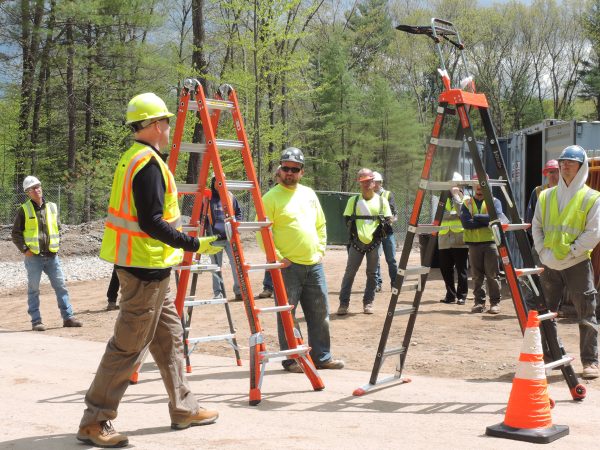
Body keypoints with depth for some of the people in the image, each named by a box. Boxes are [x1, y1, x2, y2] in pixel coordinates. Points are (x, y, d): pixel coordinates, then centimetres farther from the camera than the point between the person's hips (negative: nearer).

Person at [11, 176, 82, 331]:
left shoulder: (52, 207, 9)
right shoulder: (24, 210, -2)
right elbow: (16, 234, 1)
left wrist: (56, 246, 9)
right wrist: (25, 250, -8)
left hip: (52, 256, 3)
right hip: (33, 257, -3)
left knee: (61, 286, 3)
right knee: (33, 290, 3)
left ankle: (68, 317, 8)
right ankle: (36, 321, 8)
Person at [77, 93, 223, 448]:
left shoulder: (132, 159, 13)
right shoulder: (149, 163, -18)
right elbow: (151, 222, -23)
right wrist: (193, 244, -21)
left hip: (145, 265, 11)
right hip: (146, 266, -11)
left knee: (169, 336, 16)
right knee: (129, 345, -5)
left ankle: (184, 409, 25)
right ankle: (95, 421, 2)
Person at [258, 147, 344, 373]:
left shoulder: (309, 194, 14)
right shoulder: (271, 198, -5)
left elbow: (321, 225, 23)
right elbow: (262, 233, -9)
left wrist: (321, 250, 12)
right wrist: (278, 257, -14)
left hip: (314, 264, 6)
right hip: (287, 265, -6)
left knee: (320, 313, 11)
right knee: (287, 314, 0)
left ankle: (322, 356, 21)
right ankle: (291, 359, 9)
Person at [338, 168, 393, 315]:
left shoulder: (381, 201, 7)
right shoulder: (353, 200, 9)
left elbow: (388, 220, 8)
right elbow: (347, 219, 10)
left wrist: (384, 224, -10)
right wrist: (352, 227, -7)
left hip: (374, 242, 0)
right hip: (357, 241, 0)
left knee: (372, 273, 6)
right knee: (350, 272, -2)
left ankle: (368, 303, 15)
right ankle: (343, 303, 1)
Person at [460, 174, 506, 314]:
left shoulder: (494, 201, 7)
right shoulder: (467, 203, 9)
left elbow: (497, 217, -13)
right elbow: (466, 223, -7)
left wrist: (477, 217, -10)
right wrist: (486, 220, -10)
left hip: (490, 242, -2)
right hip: (473, 243, 2)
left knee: (493, 275, -4)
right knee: (476, 276, 4)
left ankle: (495, 302, 2)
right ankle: (479, 302, 11)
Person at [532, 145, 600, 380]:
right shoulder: (546, 196, 11)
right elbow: (536, 227, 10)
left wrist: (569, 252, -15)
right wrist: (543, 252, -4)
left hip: (578, 263, -4)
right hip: (549, 264, 4)